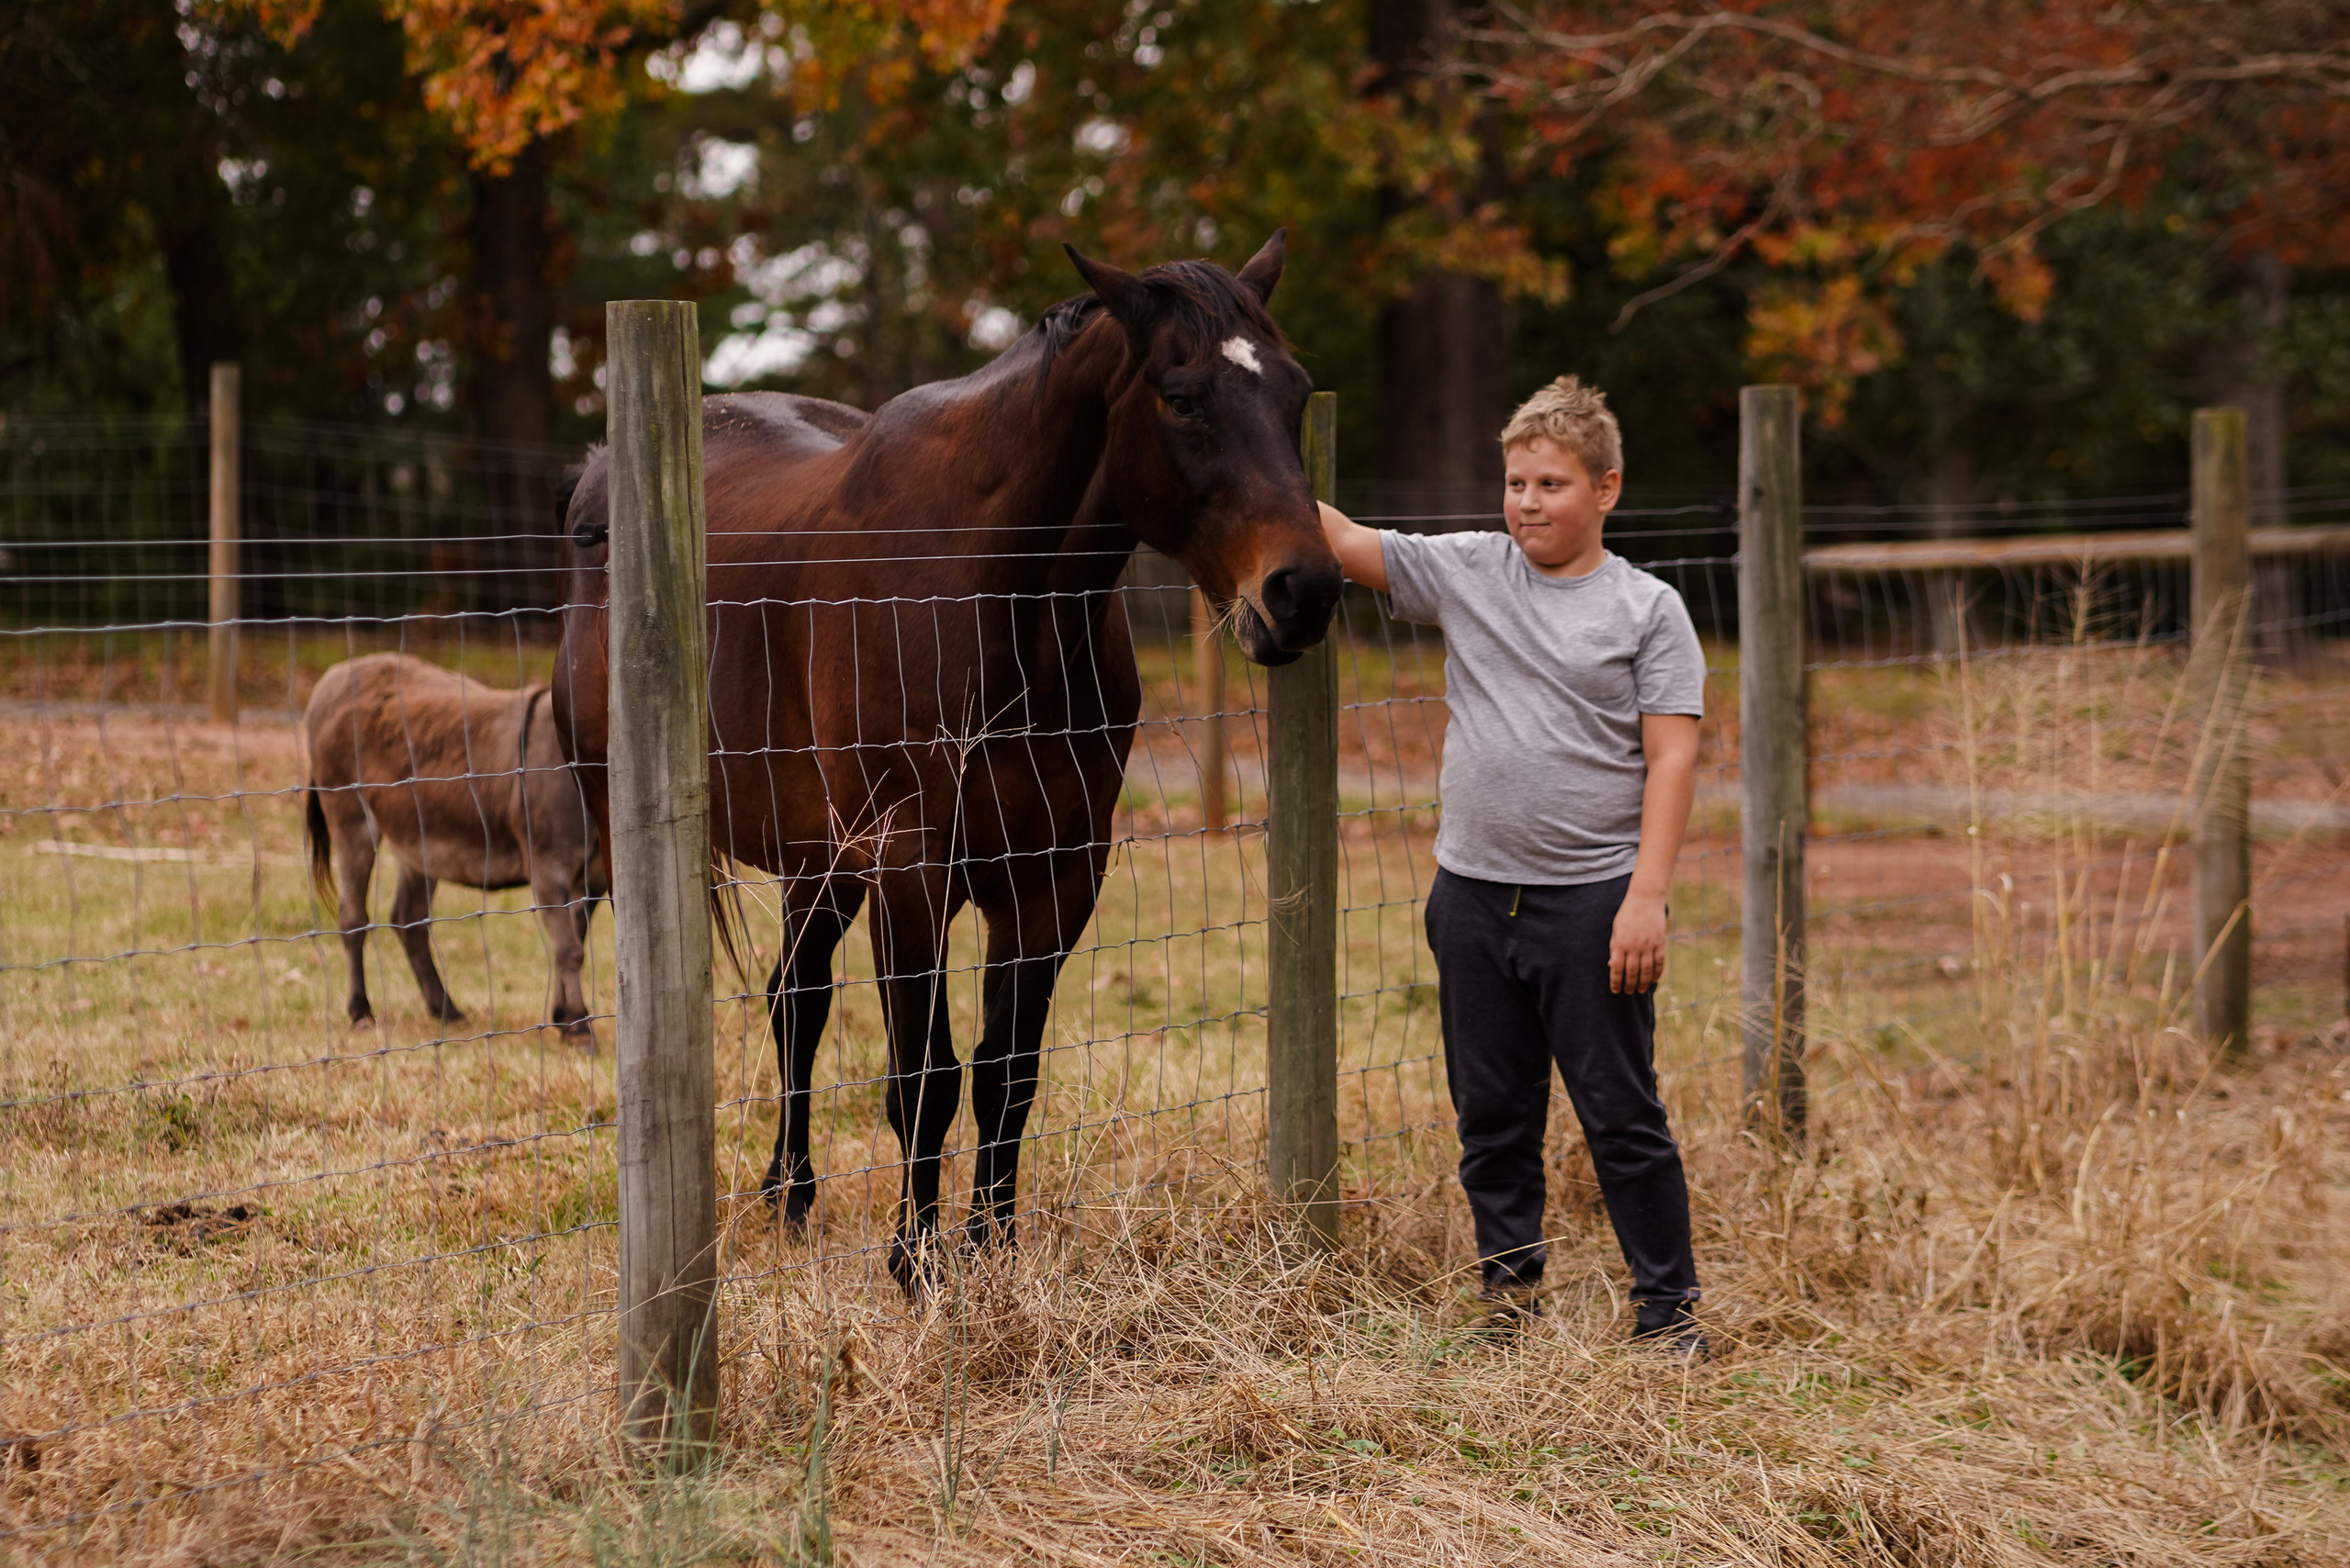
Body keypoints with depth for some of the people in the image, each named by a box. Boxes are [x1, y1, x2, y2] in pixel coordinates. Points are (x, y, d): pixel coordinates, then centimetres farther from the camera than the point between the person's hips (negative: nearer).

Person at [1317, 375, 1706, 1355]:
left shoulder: (1646, 611, -2)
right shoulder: (1466, 573, 7)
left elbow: (1672, 758, -7)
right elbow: (1342, 542, 4)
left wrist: (1647, 895, -15)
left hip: (1592, 900, -4)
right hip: (1475, 895, 4)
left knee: (1621, 1116, 0)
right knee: (1491, 1114, 12)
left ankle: (1667, 1309, 9)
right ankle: (1508, 1292, 24)